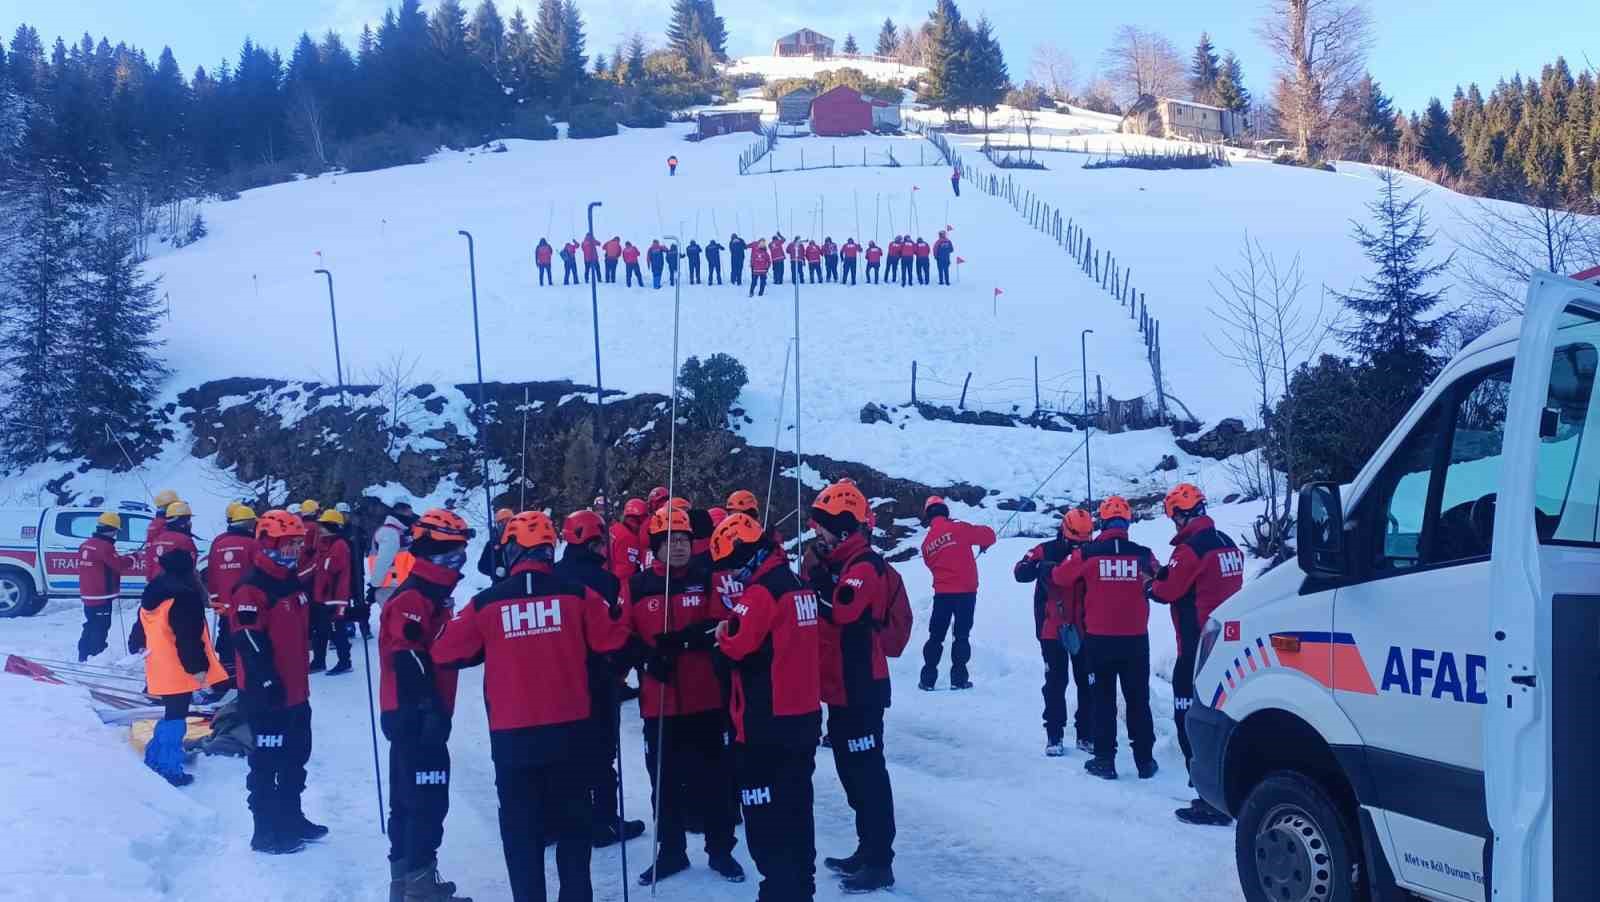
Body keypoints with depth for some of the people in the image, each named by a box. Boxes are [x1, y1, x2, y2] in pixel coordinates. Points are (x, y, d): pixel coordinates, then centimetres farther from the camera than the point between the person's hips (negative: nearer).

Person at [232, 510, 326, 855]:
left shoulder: (294, 584, 11)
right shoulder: (252, 590, -18)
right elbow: (249, 642, -23)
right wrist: (267, 682, -24)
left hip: (296, 691, 10)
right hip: (266, 696, -10)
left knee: (296, 757, 20)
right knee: (267, 763, 0)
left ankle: (291, 818, 34)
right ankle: (266, 832, 9)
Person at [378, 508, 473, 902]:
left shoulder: (435, 596, 16)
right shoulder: (412, 598, -16)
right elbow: (406, 660, -24)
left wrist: (434, 711, 24)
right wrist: (429, 710, -26)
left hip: (420, 715, 11)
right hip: (417, 717, -11)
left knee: (410, 799, 16)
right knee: (428, 801, -7)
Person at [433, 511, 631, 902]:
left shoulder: (486, 602, -4)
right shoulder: (575, 594, -5)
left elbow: (446, 654, 3)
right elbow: (611, 639, 2)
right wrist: (617, 615, 22)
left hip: (512, 734, 0)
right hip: (570, 730, 1)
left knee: (521, 827, 11)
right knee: (573, 821, 15)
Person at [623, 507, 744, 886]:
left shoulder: (707, 581, 0)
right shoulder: (637, 586, 0)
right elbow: (624, 637, 2)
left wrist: (684, 639, -20)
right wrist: (648, 656, -16)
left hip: (706, 699, 0)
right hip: (659, 701, 1)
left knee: (712, 778, 8)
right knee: (666, 781, 11)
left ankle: (720, 850, 21)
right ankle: (670, 852, 25)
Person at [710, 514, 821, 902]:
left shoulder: (761, 590, -17)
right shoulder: (796, 585, 12)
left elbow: (738, 643, -25)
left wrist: (721, 632, -3)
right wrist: (732, 632, 3)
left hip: (767, 723, -9)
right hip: (804, 715, 9)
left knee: (766, 817, -1)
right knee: (796, 809, 18)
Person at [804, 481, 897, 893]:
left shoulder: (864, 565, -16)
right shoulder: (837, 562, 14)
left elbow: (841, 611, -31)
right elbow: (821, 614, 17)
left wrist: (815, 574, -21)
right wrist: (813, 573, 2)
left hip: (860, 687, -10)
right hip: (841, 685, 10)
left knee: (867, 772, -6)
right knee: (851, 769, 16)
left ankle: (880, 862, -1)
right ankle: (867, 849, 26)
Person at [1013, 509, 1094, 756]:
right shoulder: (1046, 551, -5)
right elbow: (1020, 572, -16)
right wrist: (1040, 566, -35)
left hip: (1085, 630, 2)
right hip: (1053, 630, -2)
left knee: (1087, 682, 7)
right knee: (1055, 682, 2)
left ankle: (1086, 733, 17)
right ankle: (1054, 735, 9)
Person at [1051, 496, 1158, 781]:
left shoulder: (1087, 553, -10)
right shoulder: (1142, 554, -6)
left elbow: (1060, 577, 4)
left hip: (1100, 638, -1)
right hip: (1136, 638, 1)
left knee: (1103, 698, 9)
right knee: (1138, 699, 11)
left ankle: (1105, 760, 9)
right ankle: (1145, 760, 15)